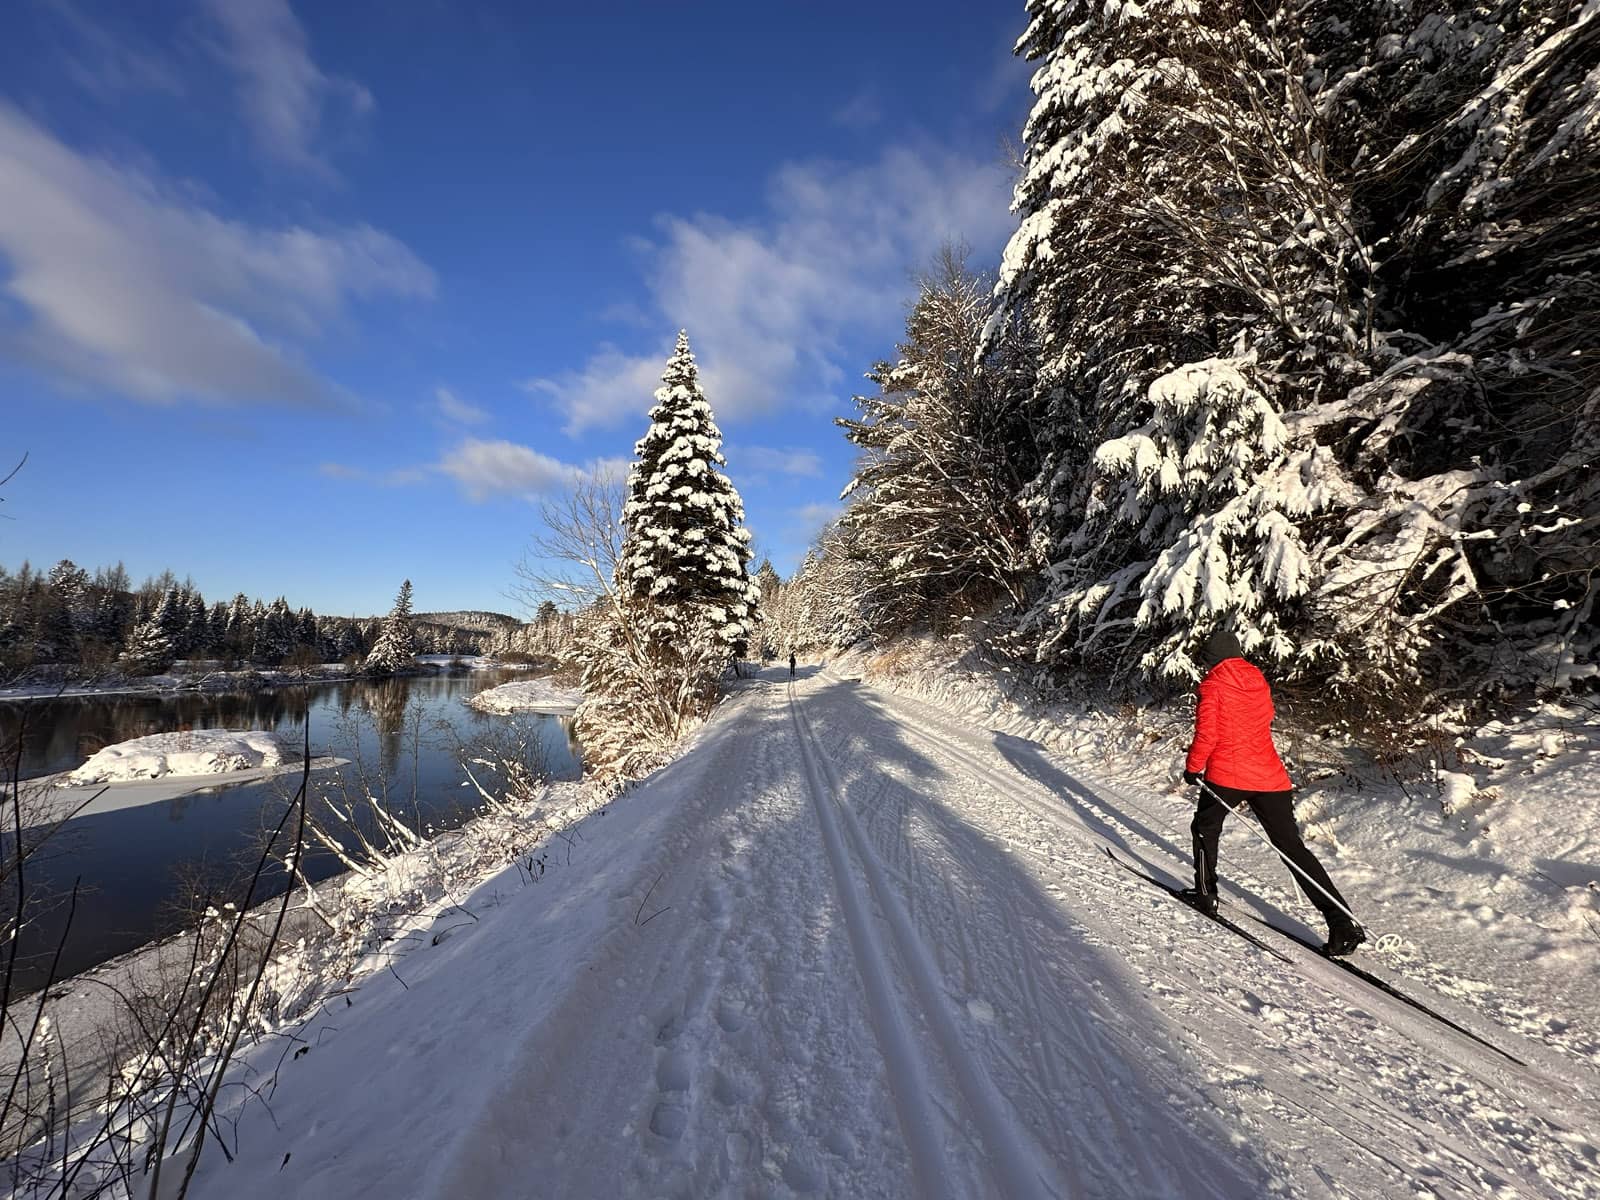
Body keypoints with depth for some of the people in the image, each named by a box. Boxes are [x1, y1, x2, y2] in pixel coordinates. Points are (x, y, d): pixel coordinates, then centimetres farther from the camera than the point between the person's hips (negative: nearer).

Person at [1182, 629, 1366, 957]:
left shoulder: (1213, 683, -7)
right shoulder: (1259, 681, 13)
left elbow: (1207, 733, -12)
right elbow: (1263, 728, 22)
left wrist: (1192, 767, 0)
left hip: (1226, 774, -6)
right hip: (1270, 776, 6)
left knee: (1205, 828, 16)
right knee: (1292, 846, 11)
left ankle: (1205, 894, 21)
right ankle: (1343, 923, 7)